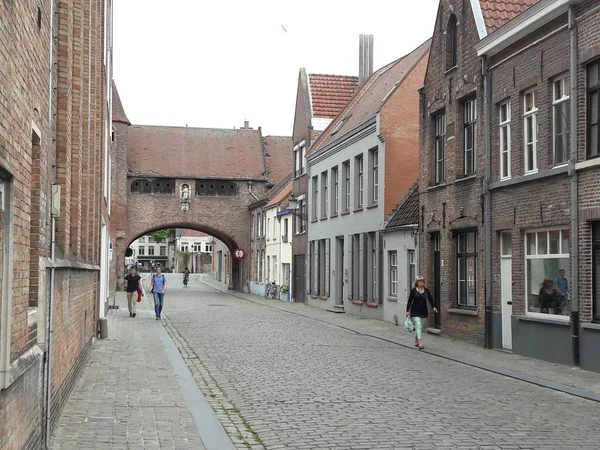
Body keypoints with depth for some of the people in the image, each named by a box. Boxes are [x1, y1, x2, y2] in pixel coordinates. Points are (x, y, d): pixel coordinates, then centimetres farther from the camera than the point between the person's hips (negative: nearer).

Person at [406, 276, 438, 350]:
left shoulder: (426, 290, 7)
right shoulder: (413, 290, -2)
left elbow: (430, 299, 2)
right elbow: (409, 301, 1)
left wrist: (433, 306, -14)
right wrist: (407, 310, -1)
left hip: (423, 312, 4)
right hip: (415, 311, -4)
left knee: (420, 327, 10)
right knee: (418, 326, -14)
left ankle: (416, 340, 28)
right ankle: (420, 343, -20)